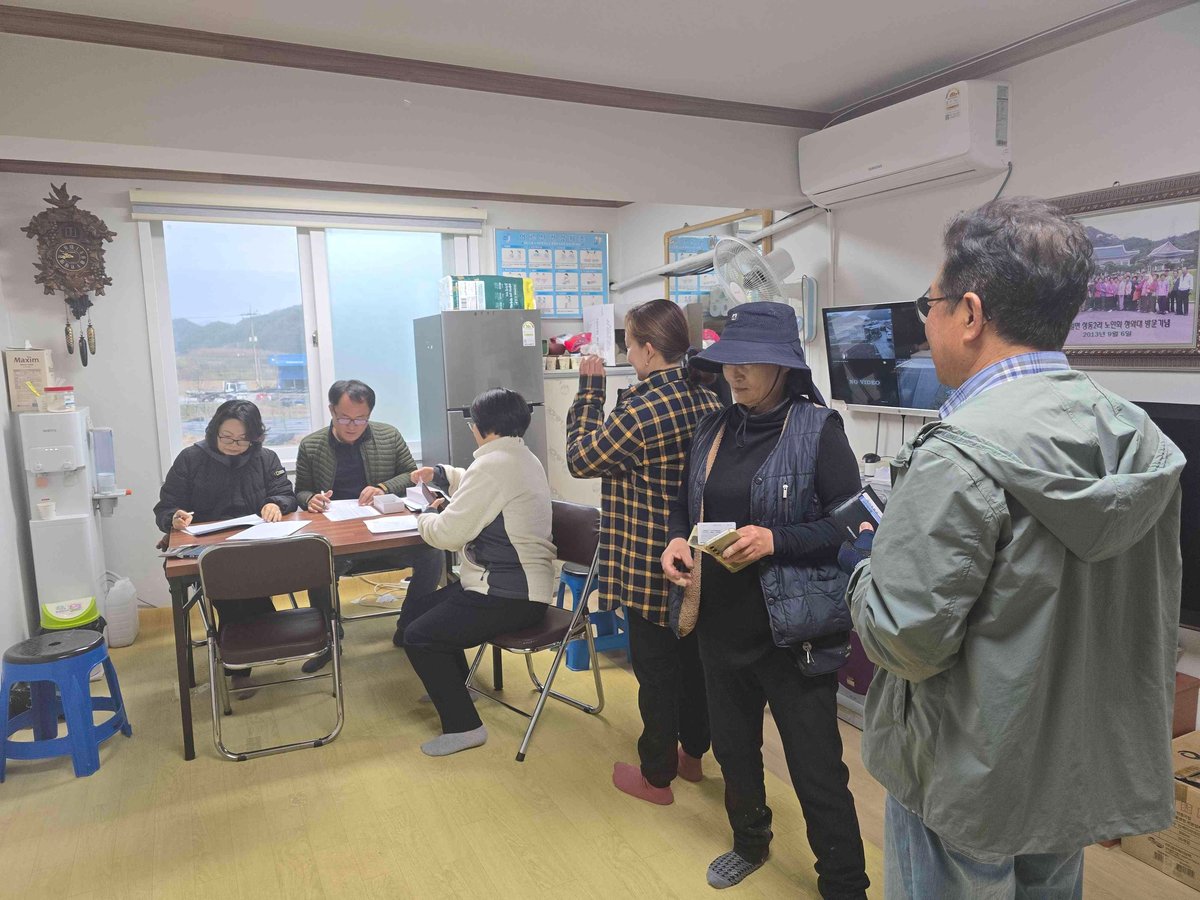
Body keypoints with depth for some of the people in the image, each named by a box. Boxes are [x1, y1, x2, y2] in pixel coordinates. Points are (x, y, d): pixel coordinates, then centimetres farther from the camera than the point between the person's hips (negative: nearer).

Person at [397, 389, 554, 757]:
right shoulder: (525, 459, 13)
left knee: (418, 637, -10)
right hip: (522, 585, 11)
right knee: (414, 610, 18)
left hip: (508, 597, -11)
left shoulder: (493, 465, -20)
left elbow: (449, 533, -19)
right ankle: (454, 687, 35)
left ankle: (462, 726, -1)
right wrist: (442, 475, 25)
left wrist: (424, 519, 1)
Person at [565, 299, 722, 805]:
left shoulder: (642, 410, -23)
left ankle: (656, 776, 24)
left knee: (655, 671, 7)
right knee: (693, 658, 21)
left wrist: (590, 390, -5)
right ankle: (692, 753, 39)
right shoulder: (708, 399, 1)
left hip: (649, 567, -7)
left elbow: (581, 458, -12)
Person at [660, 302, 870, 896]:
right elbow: (685, 507, 14)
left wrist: (775, 540, -24)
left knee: (816, 769, 4)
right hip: (720, 622, 6)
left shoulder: (818, 429, -11)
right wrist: (676, 541, -6)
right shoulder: (715, 429, 6)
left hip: (793, 628, -6)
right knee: (733, 747, 23)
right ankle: (750, 842, 49)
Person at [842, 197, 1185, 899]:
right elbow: (1155, 611, 7)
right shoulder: (1141, 437, -3)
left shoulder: (960, 456, -28)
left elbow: (903, 641, -26)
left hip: (973, 786, -7)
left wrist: (867, 565, -7)